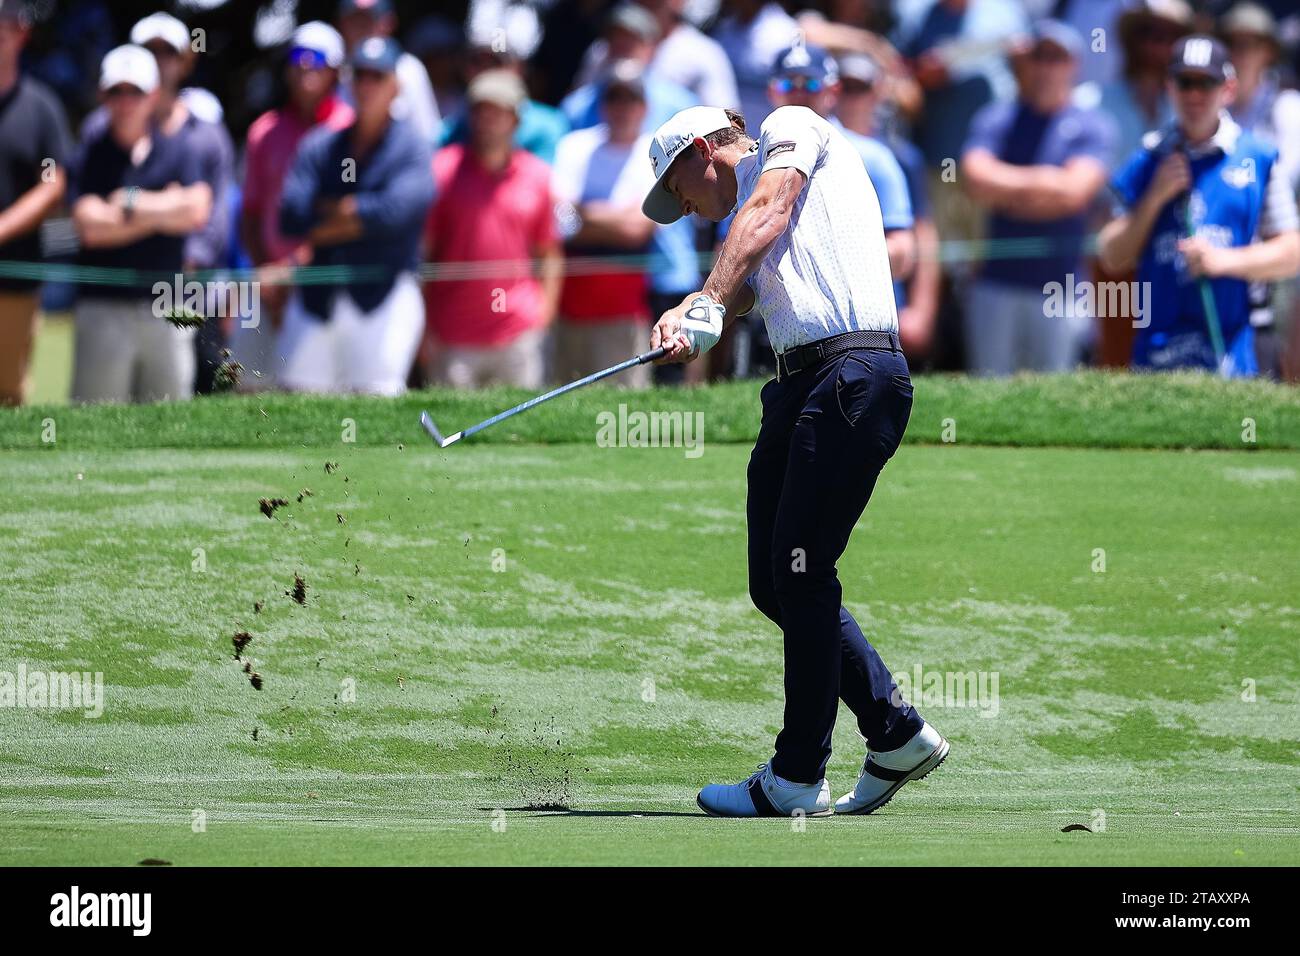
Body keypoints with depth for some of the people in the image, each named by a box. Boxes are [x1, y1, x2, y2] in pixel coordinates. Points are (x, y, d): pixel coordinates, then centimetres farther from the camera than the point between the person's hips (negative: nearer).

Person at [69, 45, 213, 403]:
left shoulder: (179, 152, 9)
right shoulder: (89, 155, 3)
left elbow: (197, 211, -7)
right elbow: (90, 226, -10)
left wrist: (130, 203, -5)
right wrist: (165, 208, -4)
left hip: (167, 310, 2)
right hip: (103, 307, -2)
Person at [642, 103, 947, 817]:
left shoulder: (793, 128, 8)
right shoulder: (740, 227, 29)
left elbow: (769, 214, -10)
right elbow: (737, 290, 10)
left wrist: (710, 304, -23)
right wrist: (683, 319, -13)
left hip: (855, 373, -9)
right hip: (797, 383, 9)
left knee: (802, 575, -8)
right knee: (774, 585, 8)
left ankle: (798, 778, -4)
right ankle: (897, 735, 17)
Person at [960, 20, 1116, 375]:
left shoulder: (1091, 126, 5)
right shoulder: (994, 120, 11)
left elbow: (1073, 191, -10)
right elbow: (976, 179, -6)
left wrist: (1004, 188, -3)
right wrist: (1042, 179, -6)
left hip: (1059, 286, -2)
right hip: (997, 283, 2)